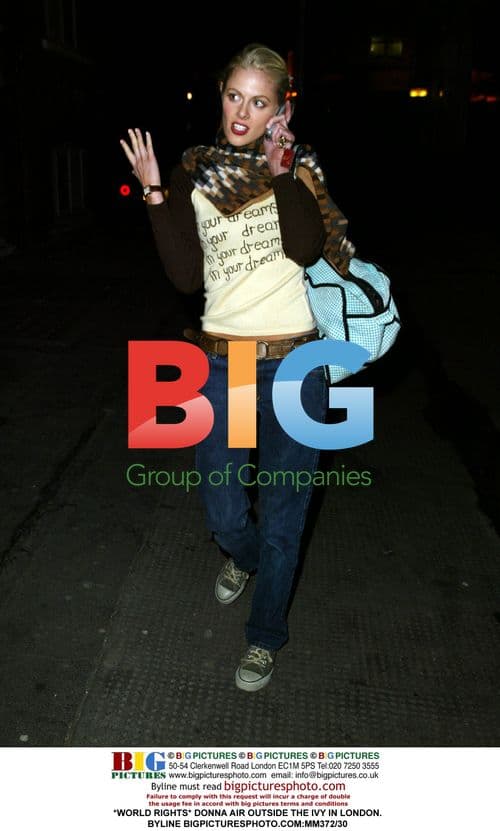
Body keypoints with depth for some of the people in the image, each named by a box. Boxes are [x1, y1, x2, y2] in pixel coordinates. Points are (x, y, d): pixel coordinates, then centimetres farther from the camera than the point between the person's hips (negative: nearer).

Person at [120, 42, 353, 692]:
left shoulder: (299, 163, 2)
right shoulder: (192, 172, 5)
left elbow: (305, 248, -16)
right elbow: (187, 277, -5)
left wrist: (280, 171, -19)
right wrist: (154, 194, -9)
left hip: (295, 362, -1)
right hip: (222, 362, 2)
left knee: (283, 511, 7)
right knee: (223, 511, 8)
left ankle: (266, 634, 31)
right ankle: (244, 556, 47)